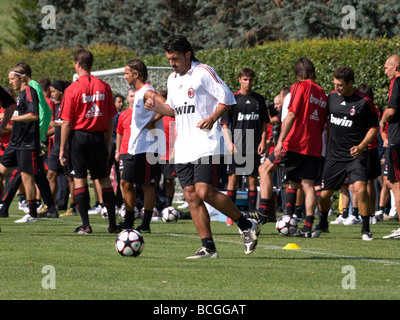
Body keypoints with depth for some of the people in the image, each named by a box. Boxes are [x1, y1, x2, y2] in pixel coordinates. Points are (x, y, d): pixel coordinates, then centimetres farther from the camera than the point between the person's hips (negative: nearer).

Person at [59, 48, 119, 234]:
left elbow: (66, 122, -8)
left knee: (80, 179, 2)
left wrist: (62, 149, -2)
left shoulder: (72, 89, -8)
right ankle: (112, 224, 8)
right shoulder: (104, 87, 3)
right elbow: (110, 120, 6)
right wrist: (107, 144, 15)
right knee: (104, 179, 10)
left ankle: (85, 225, -2)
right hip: (98, 136, 3)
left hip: (78, 135, -3)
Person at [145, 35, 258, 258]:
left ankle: (246, 225, 0)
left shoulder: (203, 72, -6)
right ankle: (208, 247, 4)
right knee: (191, 196, 1)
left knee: (205, 192, -17)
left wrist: (212, 118, -21)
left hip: (205, 145, -8)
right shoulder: (173, 79, 17)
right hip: (183, 148, 8)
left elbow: (227, 98, -8)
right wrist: (157, 107, 6)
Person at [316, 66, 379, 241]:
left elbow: (373, 127, -4)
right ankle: (322, 223, 35)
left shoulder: (364, 102, -9)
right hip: (334, 154, 4)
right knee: (324, 194, 6)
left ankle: (365, 229, -7)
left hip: (355, 155, -4)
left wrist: (362, 146, -17)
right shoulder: (332, 97, 5)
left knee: (360, 189, -22)